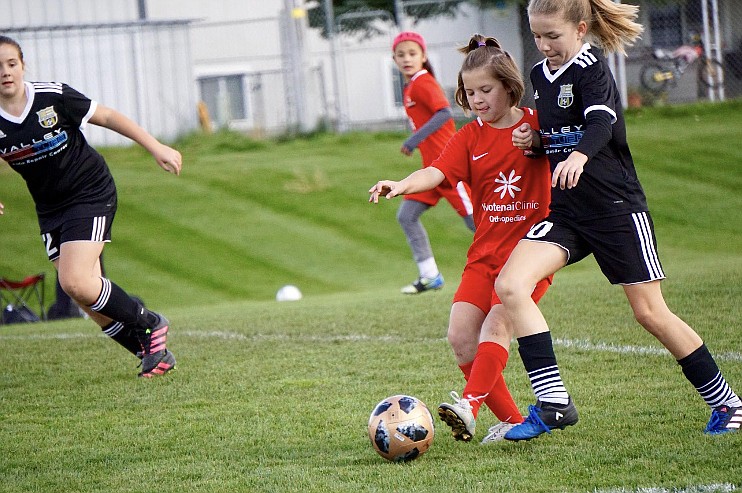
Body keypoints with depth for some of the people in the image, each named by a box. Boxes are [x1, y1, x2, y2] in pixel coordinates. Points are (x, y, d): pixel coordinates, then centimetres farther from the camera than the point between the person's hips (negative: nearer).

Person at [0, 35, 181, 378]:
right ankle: (151, 350, 16)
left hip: (91, 192, -5)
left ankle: (149, 325, 1)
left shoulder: (53, 96, -17)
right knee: (87, 295, 0)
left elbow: (107, 117, -5)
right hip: (50, 207, 5)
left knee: (75, 282, -21)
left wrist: (156, 148, -5)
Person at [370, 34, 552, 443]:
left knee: (497, 324, -23)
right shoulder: (470, 137, 6)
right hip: (485, 254, 5)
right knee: (460, 336, -7)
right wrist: (401, 185, -31)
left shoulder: (536, 125, -1)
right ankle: (510, 419, 1)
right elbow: (437, 171, -10)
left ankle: (470, 405, -33)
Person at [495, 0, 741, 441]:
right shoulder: (541, 75, 11)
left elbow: (601, 123, -32)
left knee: (650, 312, 0)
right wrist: (534, 141, 3)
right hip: (566, 211, 7)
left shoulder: (591, 69, -12)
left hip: (617, 206, -7)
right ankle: (553, 404, -15)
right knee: (510, 285, -15)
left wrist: (579, 156, -53)